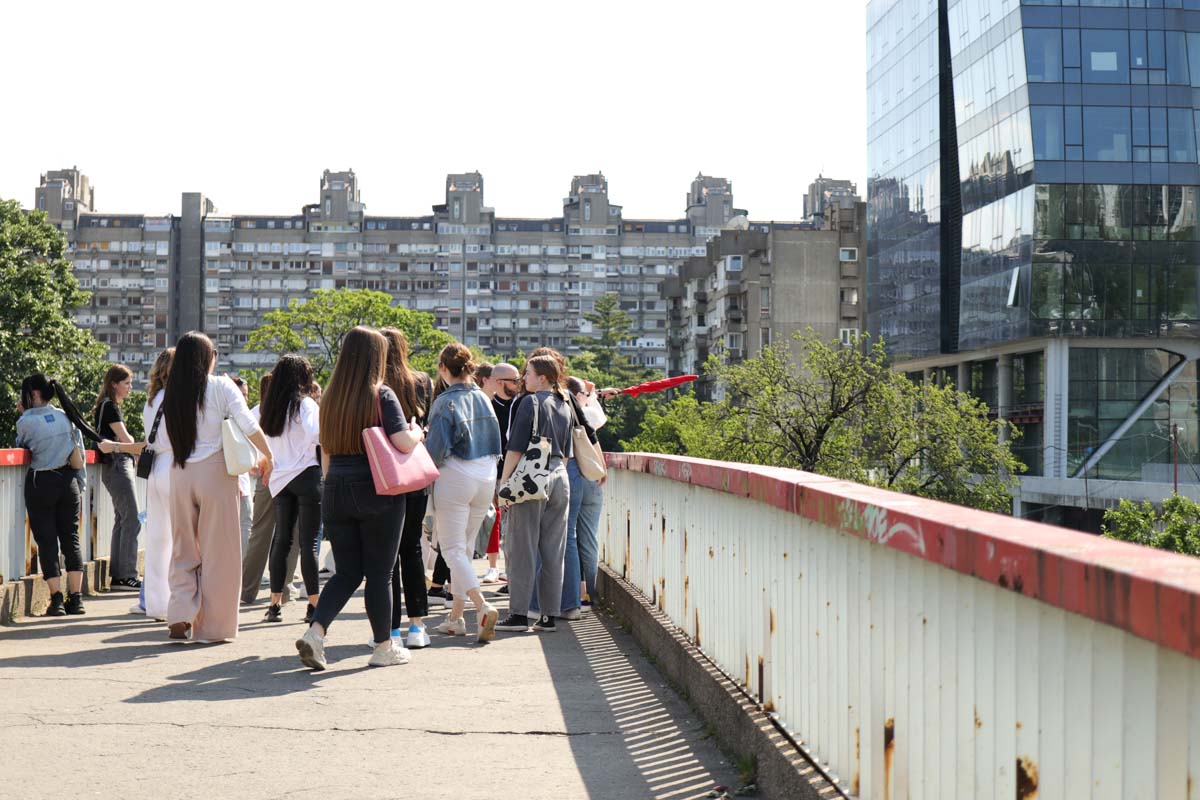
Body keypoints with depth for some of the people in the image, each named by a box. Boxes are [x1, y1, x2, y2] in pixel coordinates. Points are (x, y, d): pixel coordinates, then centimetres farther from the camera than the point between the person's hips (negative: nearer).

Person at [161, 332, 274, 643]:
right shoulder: (221, 387, -3)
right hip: (215, 473, -4)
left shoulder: (169, 394, 9)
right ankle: (212, 626, 6)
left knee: (183, 549, 12)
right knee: (218, 552, 3)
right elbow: (249, 425, -10)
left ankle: (180, 617, -3)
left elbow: (166, 442, 10)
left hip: (180, 475, 4)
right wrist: (266, 456, 3)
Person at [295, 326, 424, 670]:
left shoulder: (330, 397, 8)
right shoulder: (381, 395, -9)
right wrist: (416, 432, 5)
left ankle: (315, 632, -6)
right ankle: (384, 647, 15)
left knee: (347, 571, 11)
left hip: (336, 493, 5)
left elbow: (325, 452, 15)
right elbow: (403, 443, -15)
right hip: (377, 492, -5)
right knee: (379, 573, 6)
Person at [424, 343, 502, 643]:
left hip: (455, 478, -6)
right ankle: (456, 617, 17)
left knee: (452, 550, -4)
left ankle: (483, 606, -23)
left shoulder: (446, 402, -12)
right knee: (466, 547, 14)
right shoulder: (484, 399, 8)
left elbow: (437, 449, -15)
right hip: (486, 478, 7)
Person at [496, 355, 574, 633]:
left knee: (523, 548, -3)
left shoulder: (530, 402, -7)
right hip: (560, 477, 7)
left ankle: (519, 614, -3)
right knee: (553, 551, 7)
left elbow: (516, 447, -11)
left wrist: (504, 481, -7)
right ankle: (549, 615, 9)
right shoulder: (564, 405, 14)